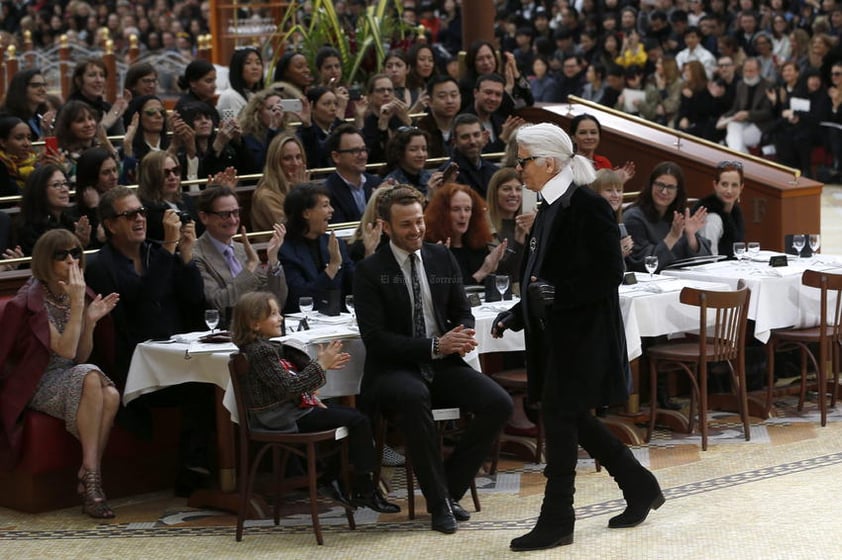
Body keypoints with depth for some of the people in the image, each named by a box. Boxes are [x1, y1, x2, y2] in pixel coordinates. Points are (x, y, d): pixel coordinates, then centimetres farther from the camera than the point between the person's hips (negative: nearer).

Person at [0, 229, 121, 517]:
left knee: (111, 395, -28)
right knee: (90, 378, -35)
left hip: (71, 379, 6)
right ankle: (91, 476, -34)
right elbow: (66, 350, -19)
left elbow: (81, 357, 9)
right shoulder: (32, 300, -11)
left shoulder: (78, 294, 9)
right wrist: (77, 303, -19)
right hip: (39, 385, -6)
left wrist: (91, 319, -6)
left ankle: (88, 478, -24)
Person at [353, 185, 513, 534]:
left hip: (442, 365, 5)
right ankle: (439, 501, -24)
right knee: (414, 397, -39)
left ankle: (450, 488, -3)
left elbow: (462, 313, 14)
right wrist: (434, 346, -22)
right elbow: (375, 338, -13)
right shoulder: (370, 272, -6)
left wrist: (463, 336, -13)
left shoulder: (442, 259, 9)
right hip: (393, 370, -5)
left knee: (499, 404, -19)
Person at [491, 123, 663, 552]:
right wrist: (518, 313, 8)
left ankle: (556, 523, 5)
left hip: (583, 335, -9)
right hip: (558, 335, 9)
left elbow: (608, 274, -19)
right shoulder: (551, 208, 11)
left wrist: (558, 294, -27)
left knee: (560, 417, -4)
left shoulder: (587, 207, -16)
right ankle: (640, 488, 29)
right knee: (574, 418, 14)